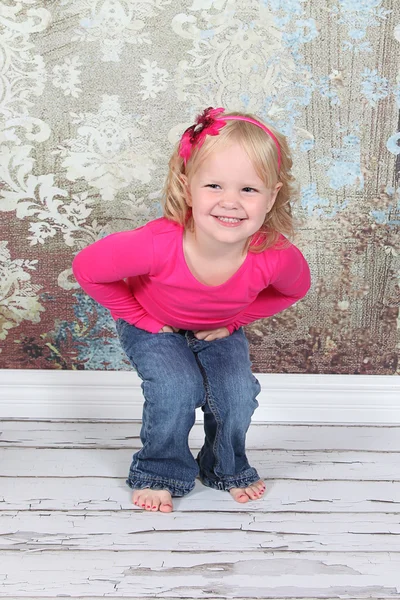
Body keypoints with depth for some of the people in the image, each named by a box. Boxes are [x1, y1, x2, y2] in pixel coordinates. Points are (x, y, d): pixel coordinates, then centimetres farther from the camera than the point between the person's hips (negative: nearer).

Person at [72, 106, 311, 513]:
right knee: (178, 390, -22)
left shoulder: (277, 257, -35)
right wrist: (140, 317, -17)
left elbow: (294, 288, -8)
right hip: (154, 326, -2)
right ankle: (159, 473, 9)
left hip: (219, 329, 3)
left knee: (238, 398, -12)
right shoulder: (156, 245, -43)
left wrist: (235, 319, -8)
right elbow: (86, 269, -24)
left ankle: (227, 470, 22)